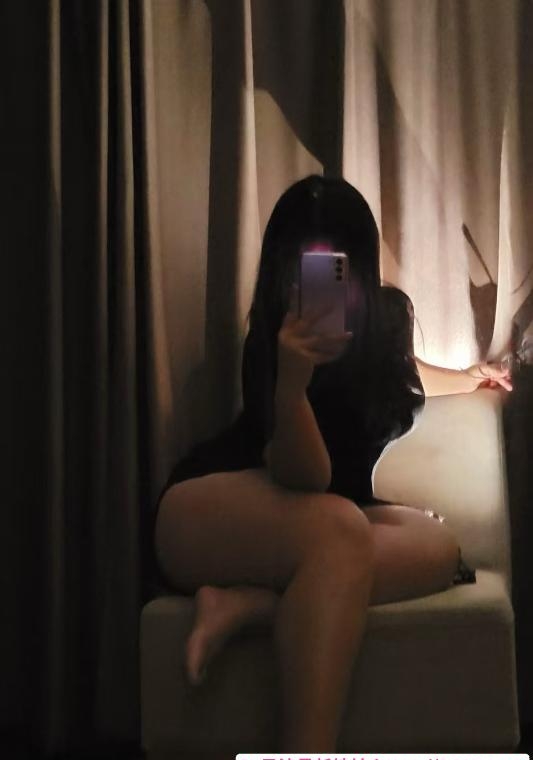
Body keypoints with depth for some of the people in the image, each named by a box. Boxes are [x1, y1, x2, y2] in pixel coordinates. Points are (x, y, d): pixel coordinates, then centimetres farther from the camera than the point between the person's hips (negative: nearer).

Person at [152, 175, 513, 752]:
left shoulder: (388, 314, 0)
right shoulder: (277, 340, -19)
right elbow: (306, 479, -30)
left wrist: (469, 376, 41)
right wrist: (291, 382, -47)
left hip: (306, 524, 7)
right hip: (205, 512, -7)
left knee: (437, 545, -21)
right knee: (340, 527, -38)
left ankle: (248, 603, -30)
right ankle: (303, 749, -44)